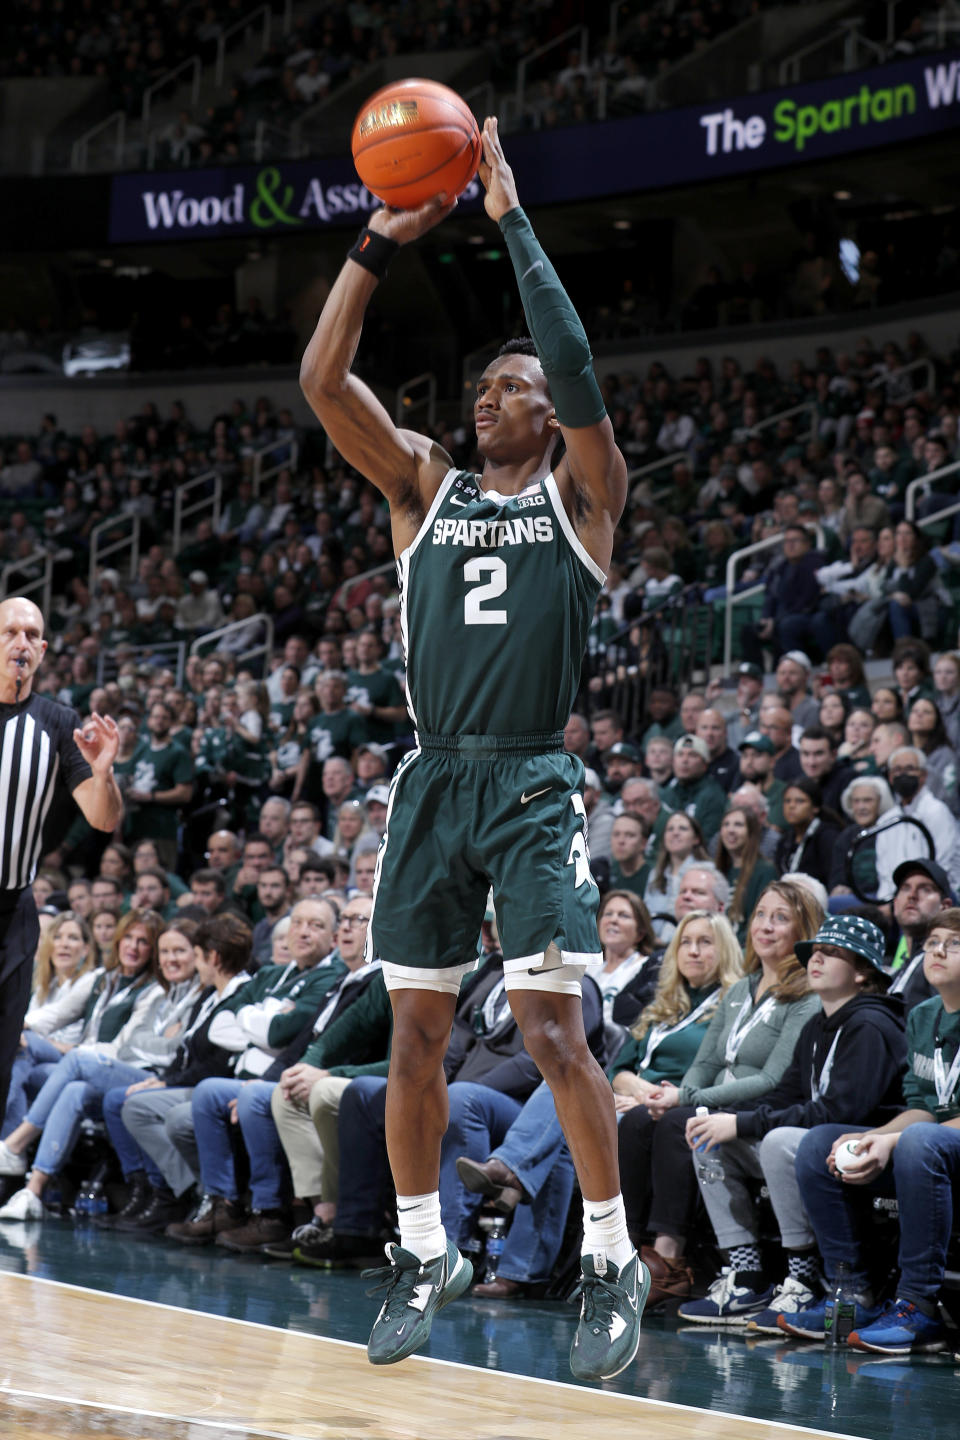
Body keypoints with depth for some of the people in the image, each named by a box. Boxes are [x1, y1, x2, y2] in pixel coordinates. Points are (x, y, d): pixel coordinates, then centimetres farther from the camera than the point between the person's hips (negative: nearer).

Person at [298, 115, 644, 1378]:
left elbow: (576, 363, -14)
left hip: (534, 785, -4)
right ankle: (425, 1253, 19)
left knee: (552, 1026, -11)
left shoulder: (580, 495, 3)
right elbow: (322, 380, 1)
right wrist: (380, 244, -5)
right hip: (433, 783, 4)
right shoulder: (424, 487, 12)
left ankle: (613, 1261, 1)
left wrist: (511, 218, -11)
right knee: (417, 1028, 6)